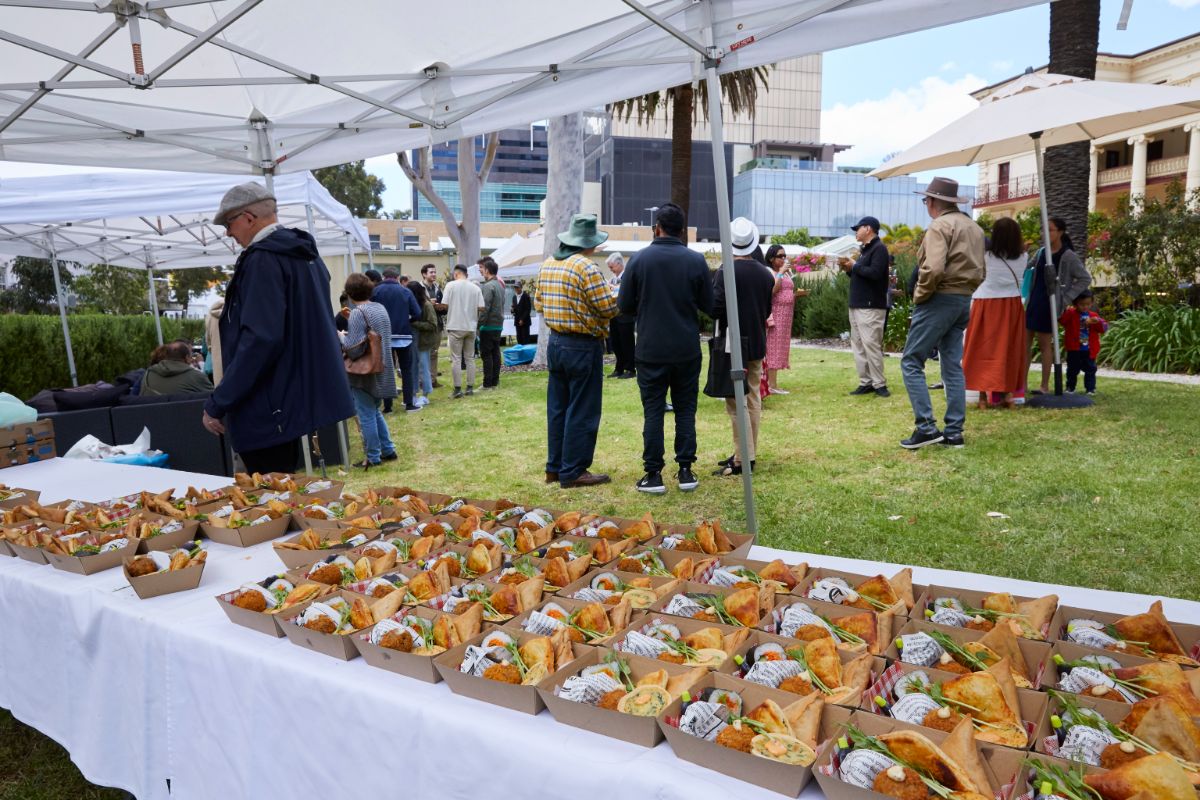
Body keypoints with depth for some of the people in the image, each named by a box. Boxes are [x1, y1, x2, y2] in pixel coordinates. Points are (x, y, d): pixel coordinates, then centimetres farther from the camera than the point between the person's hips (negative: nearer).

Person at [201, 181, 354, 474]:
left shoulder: (263, 259, -16)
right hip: (307, 396, 10)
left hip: (269, 410, -10)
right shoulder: (304, 252, 13)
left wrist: (217, 404, -20)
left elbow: (260, 339, -25)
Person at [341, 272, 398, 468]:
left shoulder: (357, 313, -18)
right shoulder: (380, 308, 6)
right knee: (375, 412, 21)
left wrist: (341, 338, -5)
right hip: (382, 370, 8)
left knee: (366, 415, 3)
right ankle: (388, 450, 24)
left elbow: (353, 349, -22)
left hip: (365, 372, -8)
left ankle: (373, 457, 11)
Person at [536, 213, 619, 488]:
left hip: (555, 342, 8)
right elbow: (608, 308, -17)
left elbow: (539, 303, 15)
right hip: (583, 347, -8)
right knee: (582, 411, 0)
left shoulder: (547, 265, 9)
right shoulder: (587, 267, -16)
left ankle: (555, 467, 23)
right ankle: (573, 472, 6)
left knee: (557, 407, 14)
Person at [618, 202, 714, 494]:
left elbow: (624, 306, -2)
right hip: (687, 349, 1)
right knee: (686, 409, 11)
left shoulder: (639, 259, -6)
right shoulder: (696, 261, -3)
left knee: (653, 411, 5)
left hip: (651, 349, -1)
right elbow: (709, 305, 2)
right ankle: (685, 471, 14)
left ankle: (653, 475, 7)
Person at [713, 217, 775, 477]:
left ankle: (743, 459, -2)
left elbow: (715, 309, -20)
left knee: (736, 402, -3)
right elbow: (767, 311, 11)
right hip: (757, 344, 7)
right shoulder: (766, 274, 4)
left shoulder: (725, 272, -16)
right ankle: (749, 453, 21)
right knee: (753, 400, 13)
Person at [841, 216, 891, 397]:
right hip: (856, 305, 10)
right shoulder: (865, 250, 19)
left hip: (871, 307, -9)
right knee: (858, 346, 7)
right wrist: (849, 269, 5)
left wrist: (854, 266, -11)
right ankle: (866, 383, 11)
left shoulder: (879, 248, -9)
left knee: (871, 345, -10)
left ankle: (879, 384, -3)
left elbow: (874, 273, -23)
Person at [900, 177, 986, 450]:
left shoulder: (940, 226, -11)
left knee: (911, 362, -4)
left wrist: (919, 295, -12)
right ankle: (954, 432, 11)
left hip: (939, 300, -9)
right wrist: (964, 292, 17)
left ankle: (926, 427, -10)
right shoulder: (974, 227, 17)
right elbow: (979, 271, 18)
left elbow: (933, 269, -24)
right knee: (953, 366, 10)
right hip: (964, 301, 9)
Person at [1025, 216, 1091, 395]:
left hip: (1050, 304, -6)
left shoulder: (1068, 256, -6)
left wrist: (1066, 298, -8)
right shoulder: (1041, 252, 9)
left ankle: (1045, 385, 7)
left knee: (1045, 344, -1)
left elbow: (1085, 279, -4)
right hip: (1033, 301, 6)